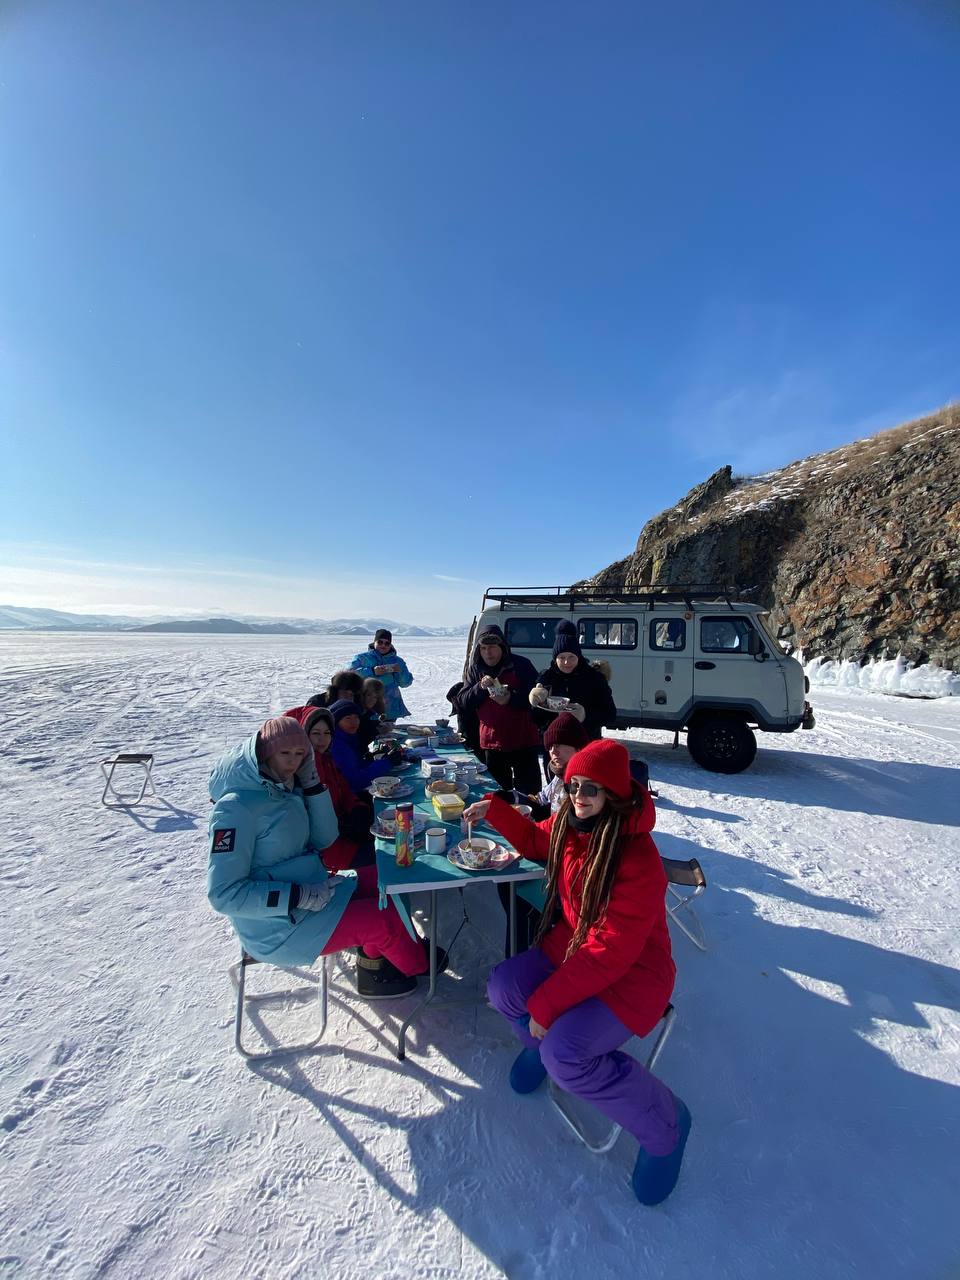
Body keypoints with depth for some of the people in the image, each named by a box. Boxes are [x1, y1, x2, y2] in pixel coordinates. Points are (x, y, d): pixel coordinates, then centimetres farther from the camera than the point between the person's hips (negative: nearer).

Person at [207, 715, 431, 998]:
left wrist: (311, 781, -9)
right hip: (279, 926, -8)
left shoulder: (285, 788, 1)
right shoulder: (237, 806, -23)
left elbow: (324, 839, 2)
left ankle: (374, 966, 18)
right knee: (387, 919, -9)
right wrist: (300, 897, -25)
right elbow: (223, 894, -24)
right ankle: (417, 963, 21)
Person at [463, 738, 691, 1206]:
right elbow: (536, 841, 15)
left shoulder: (638, 860, -31)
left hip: (632, 970, -6)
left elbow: (610, 952, -28)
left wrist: (545, 1003, -23)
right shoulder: (569, 823, -9)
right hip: (572, 944, 7)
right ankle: (541, 1040, 23)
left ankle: (664, 1124, 3)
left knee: (565, 1056, -23)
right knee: (503, 987, -12)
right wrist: (494, 810, 2)